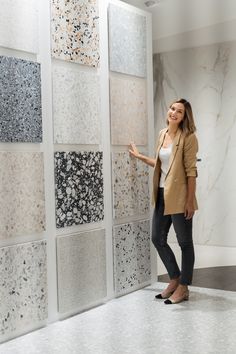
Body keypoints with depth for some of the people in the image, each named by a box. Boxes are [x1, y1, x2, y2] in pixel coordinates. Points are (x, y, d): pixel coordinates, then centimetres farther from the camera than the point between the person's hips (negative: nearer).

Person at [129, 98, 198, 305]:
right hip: (162, 195, 8)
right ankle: (175, 279, 30)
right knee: (157, 238, 13)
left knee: (184, 241, 5)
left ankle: (183, 287, 17)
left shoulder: (188, 137, -10)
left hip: (179, 197, -8)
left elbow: (191, 170, -14)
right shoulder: (162, 134, 10)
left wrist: (190, 200, -17)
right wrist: (140, 156, 25)